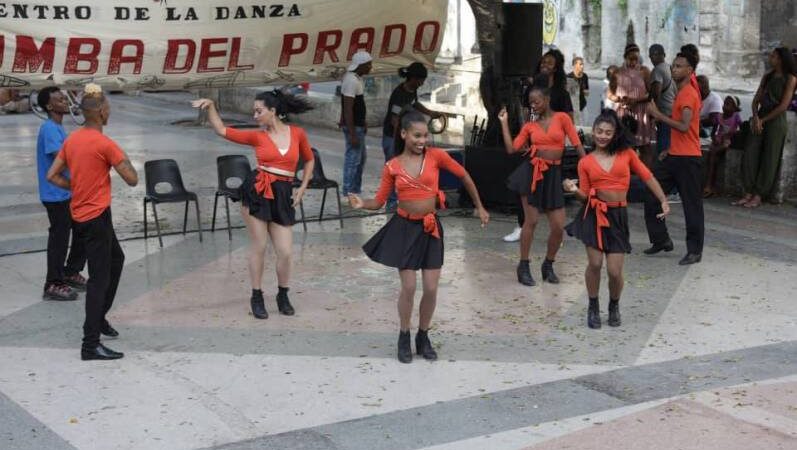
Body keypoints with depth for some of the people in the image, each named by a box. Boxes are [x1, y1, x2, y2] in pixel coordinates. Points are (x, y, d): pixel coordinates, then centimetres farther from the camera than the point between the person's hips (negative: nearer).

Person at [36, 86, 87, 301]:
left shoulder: (57, 128, 12)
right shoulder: (49, 129, -19)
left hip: (68, 192, 10)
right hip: (56, 195, -10)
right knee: (59, 238, -2)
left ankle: (70, 273, 29)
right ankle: (53, 285, 9)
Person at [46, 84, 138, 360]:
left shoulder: (71, 140, 6)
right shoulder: (104, 144, -18)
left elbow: (52, 176, 8)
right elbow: (132, 179, -15)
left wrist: (78, 187, 13)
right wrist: (123, 158, 1)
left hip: (81, 215, 9)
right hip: (97, 216, -9)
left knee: (116, 260, 27)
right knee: (99, 279, -5)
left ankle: (99, 316, 33)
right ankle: (90, 345, -6)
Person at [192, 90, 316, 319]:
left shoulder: (297, 134, 3)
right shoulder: (257, 136, 3)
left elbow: (309, 160, 19)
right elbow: (222, 130, 1)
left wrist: (302, 188, 12)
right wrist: (210, 107, -9)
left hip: (283, 196, 0)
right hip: (256, 191, 0)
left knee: (285, 252, 0)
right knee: (259, 247, 4)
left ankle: (283, 296, 24)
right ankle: (257, 297, 19)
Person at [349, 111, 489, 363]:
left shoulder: (435, 156, -6)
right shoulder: (392, 167, -4)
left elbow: (464, 176, 5)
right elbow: (379, 201, 0)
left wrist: (480, 208, 11)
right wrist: (362, 204, -22)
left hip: (430, 228, 1)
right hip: (404, 228, -1)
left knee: (431, 289, 2)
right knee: (408, 287, -1)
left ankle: (423, 337, 24)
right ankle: (404, 338, 20)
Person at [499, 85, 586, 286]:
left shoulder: (562, 118, 2)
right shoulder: (529, 126, 7)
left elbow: (577, 145, -2)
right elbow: (511, 148, 0)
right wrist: (504, 122, 2)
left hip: (553, 174, 0)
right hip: (532, 172, 0)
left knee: (559, 227, -1)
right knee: (531, 221, -2)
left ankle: (548, 266, 21)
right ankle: (523, 267, 11)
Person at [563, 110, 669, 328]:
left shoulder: (626, 153, 4)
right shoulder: (586, 162, 3)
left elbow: (647, 177, 6)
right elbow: (585, 194, 4)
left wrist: (663, 201, 1)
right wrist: (574, 190, -17)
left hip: (618, 215, 0)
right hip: (594, 214, 0)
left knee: (614, 271, -3)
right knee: (595, 264, -7)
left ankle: (614, 306, 27)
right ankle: (593, 308, 18)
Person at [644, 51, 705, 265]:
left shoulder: (688, 94, -15)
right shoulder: (681, 92, 16)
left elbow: (684, 126, -27)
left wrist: (657, 114, -23)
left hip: (688, 159, -10)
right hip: (674, 156, 10)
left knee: (692, 204, -2)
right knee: (651, 194, 9)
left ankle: (695, 250, 7)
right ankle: (661, 240, 20)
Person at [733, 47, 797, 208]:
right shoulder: (767, 76, 14)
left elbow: (783, 106, -11)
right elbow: (756, 99, 10)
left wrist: (763, 120, -8)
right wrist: (755, 117, -7)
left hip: (776, 121, -6)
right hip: (760, 119, 6)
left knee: (769, 159, -2)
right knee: (749, 155, -3)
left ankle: (758, 196, 1)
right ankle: (748, 193, 1)